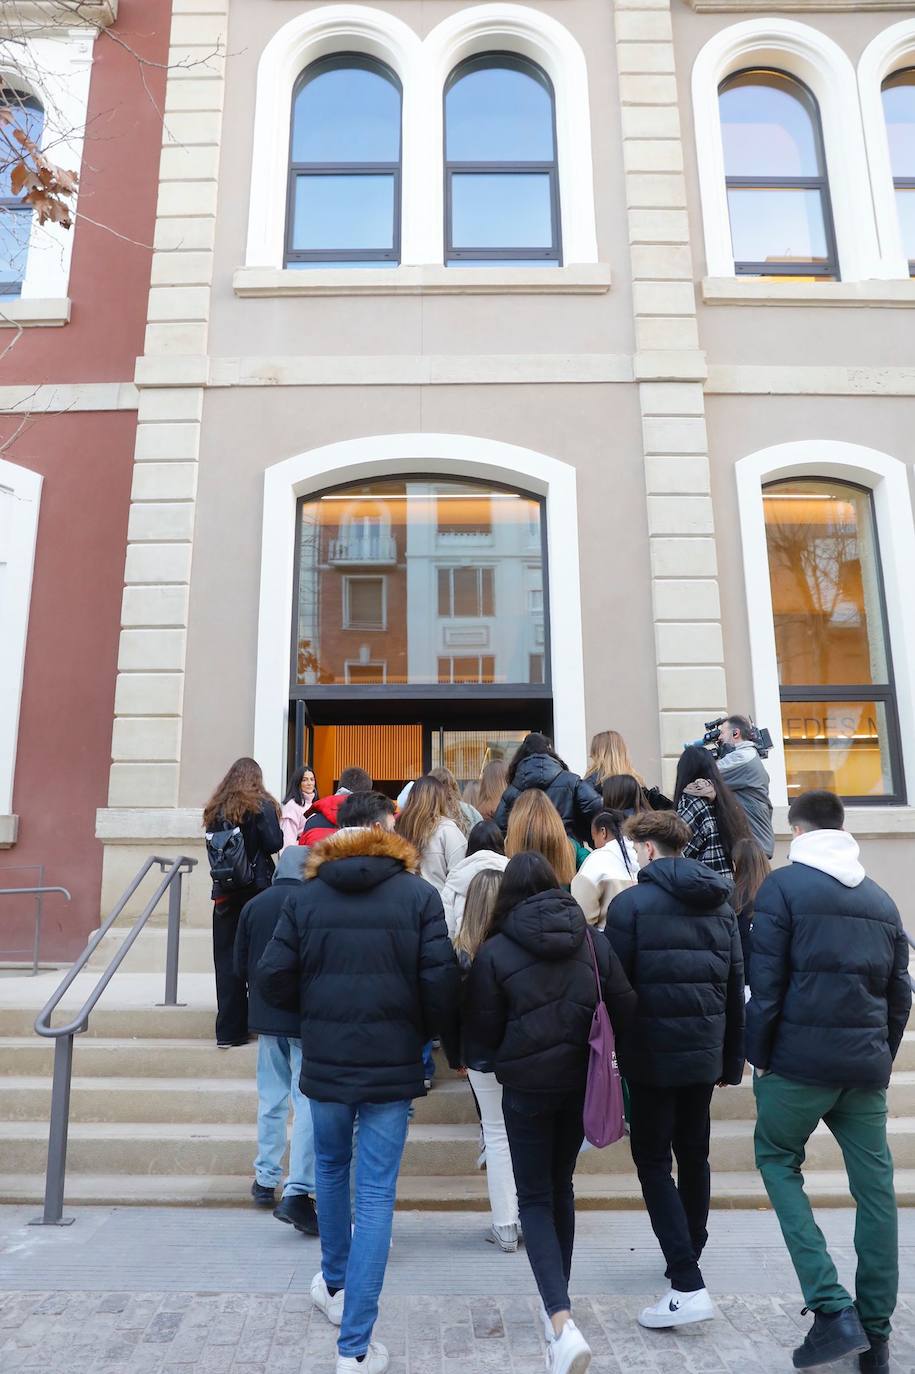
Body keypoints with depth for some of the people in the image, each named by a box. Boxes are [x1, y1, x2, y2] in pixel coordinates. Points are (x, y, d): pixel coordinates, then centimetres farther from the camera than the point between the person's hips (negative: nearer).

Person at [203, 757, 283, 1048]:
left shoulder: (216, 809, 8)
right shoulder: (262, 805, -6)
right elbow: (274, 844, -10)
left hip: (225, 892, 4)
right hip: (257, 888, -3)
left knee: (226, 959, 6)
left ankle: (229, 1030, 9)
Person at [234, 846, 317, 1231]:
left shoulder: (253, 905, 0)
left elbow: (240, 965, 6)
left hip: (266, 1016, 5)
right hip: (307, 1019, -5)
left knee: (271, 1100, 19)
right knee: (308, 1103, 0)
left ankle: (266, 1181, 29)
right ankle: (297, 1192, -5)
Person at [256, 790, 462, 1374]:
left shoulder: (304, 895, -3)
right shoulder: (419, 894, -9)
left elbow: (274, 978, -4)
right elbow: (442, 981, -13)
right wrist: (451, 1045, 4)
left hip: (324, 1060, 3)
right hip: (392, 1064, -2)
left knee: (331, 1166, 27)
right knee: (376, 1194, 7)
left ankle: (335, 1284, 45)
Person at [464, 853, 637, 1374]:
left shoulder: (495, 951, -15)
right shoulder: (593, 942, -5)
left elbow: (482, 1033, -8)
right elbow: (627, 1011, -2)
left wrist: (481, 1057, 14)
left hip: (527, 1087, -4)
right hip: (581, 1081, 4)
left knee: (535, 1198, 10)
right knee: (561, 1186, 22)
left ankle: (561, 1320, -6)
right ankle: (560, 1305, 37)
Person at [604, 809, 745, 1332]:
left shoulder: (631, 903, -11)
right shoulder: (720, 905, 7)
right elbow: (736, 988, 10)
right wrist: (732, 1059, 17)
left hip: (652, 1055, -6)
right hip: (705, 1053, 6)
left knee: (653, 1160, 3)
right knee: (694, 1155, 20)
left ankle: (688, 1285, -4)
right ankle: (689, 1257, 34)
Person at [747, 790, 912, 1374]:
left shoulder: (783, 885, -6)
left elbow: (766, 982, -10)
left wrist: (760, 1056, -1)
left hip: (800, 1059, -5)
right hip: (867, 1065, 5)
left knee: (778, 1161, 12)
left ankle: (833, 1309, 1)